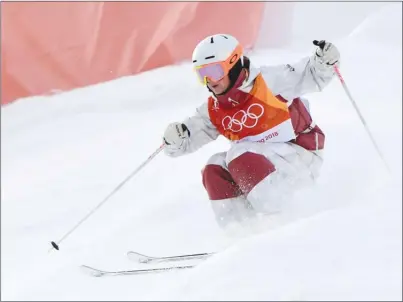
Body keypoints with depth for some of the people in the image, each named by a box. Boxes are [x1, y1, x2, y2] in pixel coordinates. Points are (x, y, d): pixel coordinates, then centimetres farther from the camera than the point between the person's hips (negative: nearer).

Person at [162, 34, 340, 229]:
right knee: (214, 170, -12)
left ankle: (279, 219, -25)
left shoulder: (268, 81, -13)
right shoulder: (213, 110, 4)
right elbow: (188, 139, 7)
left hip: (299, 154, -7)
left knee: (241, 156, -28)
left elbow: (311, 76, -8)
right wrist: (175, 139, -16)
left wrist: (324, 61, -28)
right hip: (258, 164, 7)